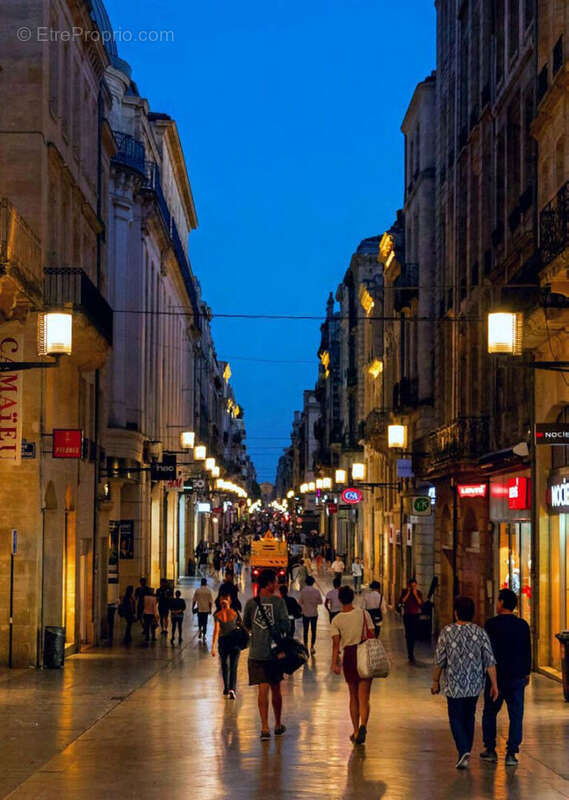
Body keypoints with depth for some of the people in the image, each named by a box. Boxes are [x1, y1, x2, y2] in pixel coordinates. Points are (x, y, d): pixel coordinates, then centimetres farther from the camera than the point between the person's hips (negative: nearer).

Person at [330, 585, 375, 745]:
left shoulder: (336, 620, -2)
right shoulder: (363, 613, -2)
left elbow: (336, 643, -10)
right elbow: (371, 637, -2)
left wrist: (334, 663, -12)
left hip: (348, 657, 1)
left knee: (353, 696, 15)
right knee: (364, 697, -3)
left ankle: (356, 731, 19)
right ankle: (363, 725, -27)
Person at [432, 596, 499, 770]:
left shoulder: (447, 632, -10)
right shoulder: (480, 632, -5)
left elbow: (439, 661, -6)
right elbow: (490, 662, -5)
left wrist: (435, 681, 6)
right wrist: (494, 685, 0)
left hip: (454, 685, -3)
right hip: (475, 685, 3)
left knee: (456, 718, 6)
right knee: (469, 717, 19)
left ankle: (463, 751, -13)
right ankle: (466, 751, 27)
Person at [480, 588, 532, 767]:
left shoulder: (492, 624, -10)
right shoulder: (522, 625, 2)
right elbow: (527, 651, 8)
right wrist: (527, 672, 18)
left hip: (496, 674, -2)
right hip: (517, 676, 2)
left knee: (490, 712, 13)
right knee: (516, 715, 4)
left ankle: (490, 750, 15)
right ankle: (511, 754, 1)